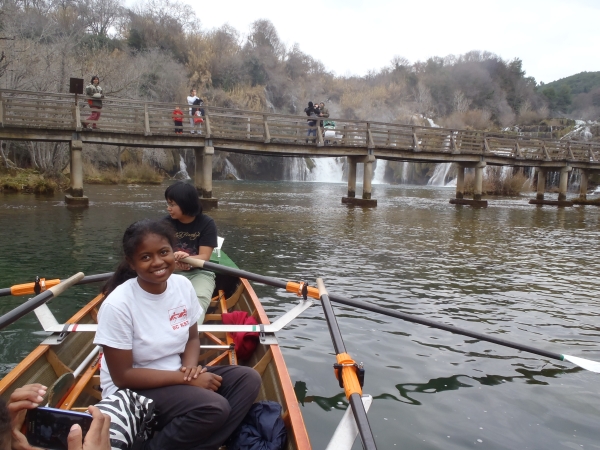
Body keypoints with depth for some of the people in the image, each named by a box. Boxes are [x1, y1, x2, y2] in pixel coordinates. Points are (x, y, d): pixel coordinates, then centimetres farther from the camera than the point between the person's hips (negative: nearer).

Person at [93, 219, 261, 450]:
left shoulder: (183, 285, -5)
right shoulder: (117, 305, -21)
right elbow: (122, 376, -18)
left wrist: (190, 366, -14)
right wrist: (185, 378, -21)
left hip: (176, 375, 7)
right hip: (130, 391, -6)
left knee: (248, 379, -12)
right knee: (214, 408, -28)